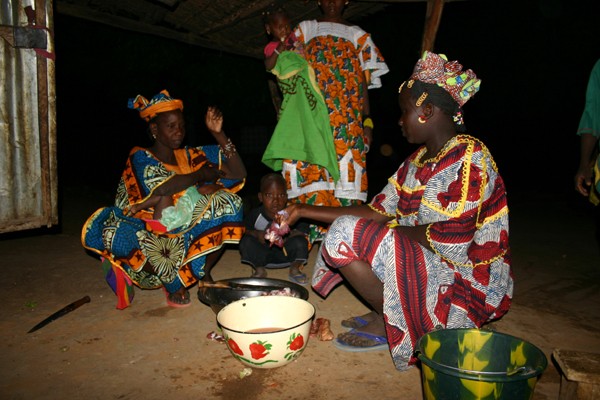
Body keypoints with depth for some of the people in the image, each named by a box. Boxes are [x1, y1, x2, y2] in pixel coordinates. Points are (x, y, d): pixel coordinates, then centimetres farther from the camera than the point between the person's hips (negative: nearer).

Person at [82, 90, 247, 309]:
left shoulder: (190, 156, 5)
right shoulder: (140, 157, -8)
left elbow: (238, 174, -3)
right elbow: (161, 188, -30)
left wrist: (218, 134, -11)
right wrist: (201, 174, -16)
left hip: (183, 240, 5)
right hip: (145, 239, -4)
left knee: (227, 202, -9)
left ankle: (204, 273, -3)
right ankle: (173, 285, -17)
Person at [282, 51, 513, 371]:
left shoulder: (467, 158, -20)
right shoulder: (420, 159, 7)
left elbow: (449, 245, -26)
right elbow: (378, 211, 4)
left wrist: (394, 229, -10)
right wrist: (307, 211, 2)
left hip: (468, 283, -9)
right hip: (430, 264, 9)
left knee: (345, 234, -19)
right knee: (347, 225, 12)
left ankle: (391, 325, -2)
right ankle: (387, 312, 6)